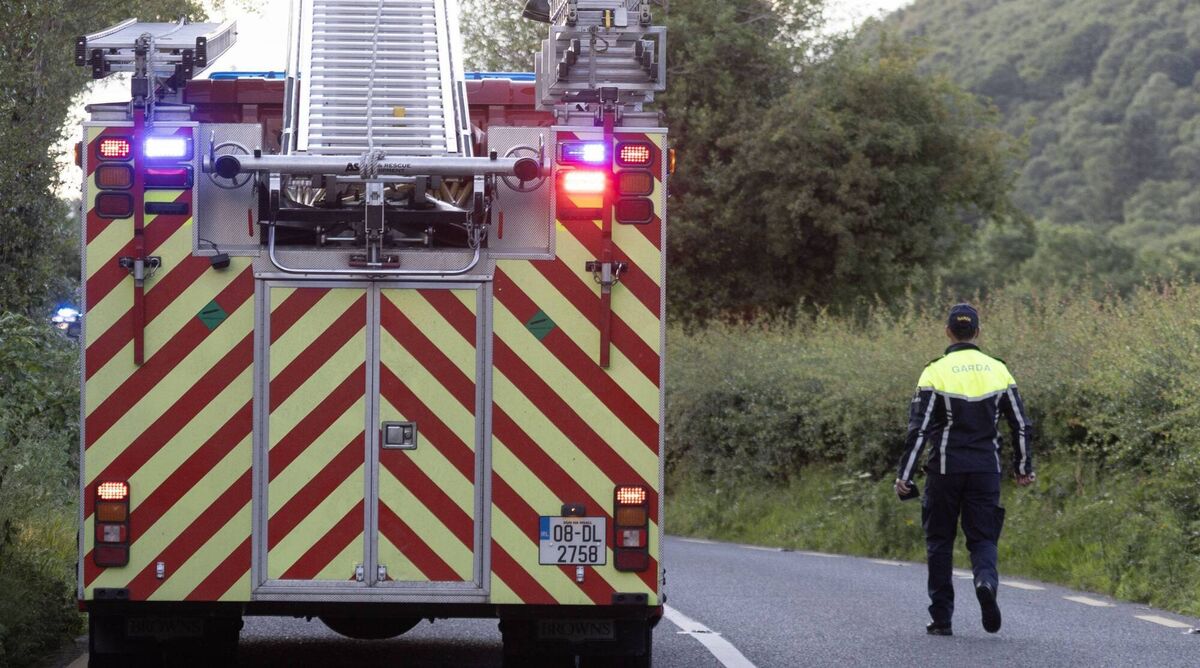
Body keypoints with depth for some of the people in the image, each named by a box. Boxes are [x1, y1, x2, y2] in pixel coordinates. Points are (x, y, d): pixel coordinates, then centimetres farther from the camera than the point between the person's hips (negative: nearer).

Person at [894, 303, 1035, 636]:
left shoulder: (936, 372, -6)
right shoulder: (998, 371, 4)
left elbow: (919, 429, -10)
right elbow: (1022, 424, 7)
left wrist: (904, 475, -6)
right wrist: (1023, 468, 18)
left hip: (945, 470, -2)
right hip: (986, 470, 2)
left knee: (940, 541, 10)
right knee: (982, 538, 8)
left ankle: (941, 619, 10)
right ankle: (986, 581, -26)